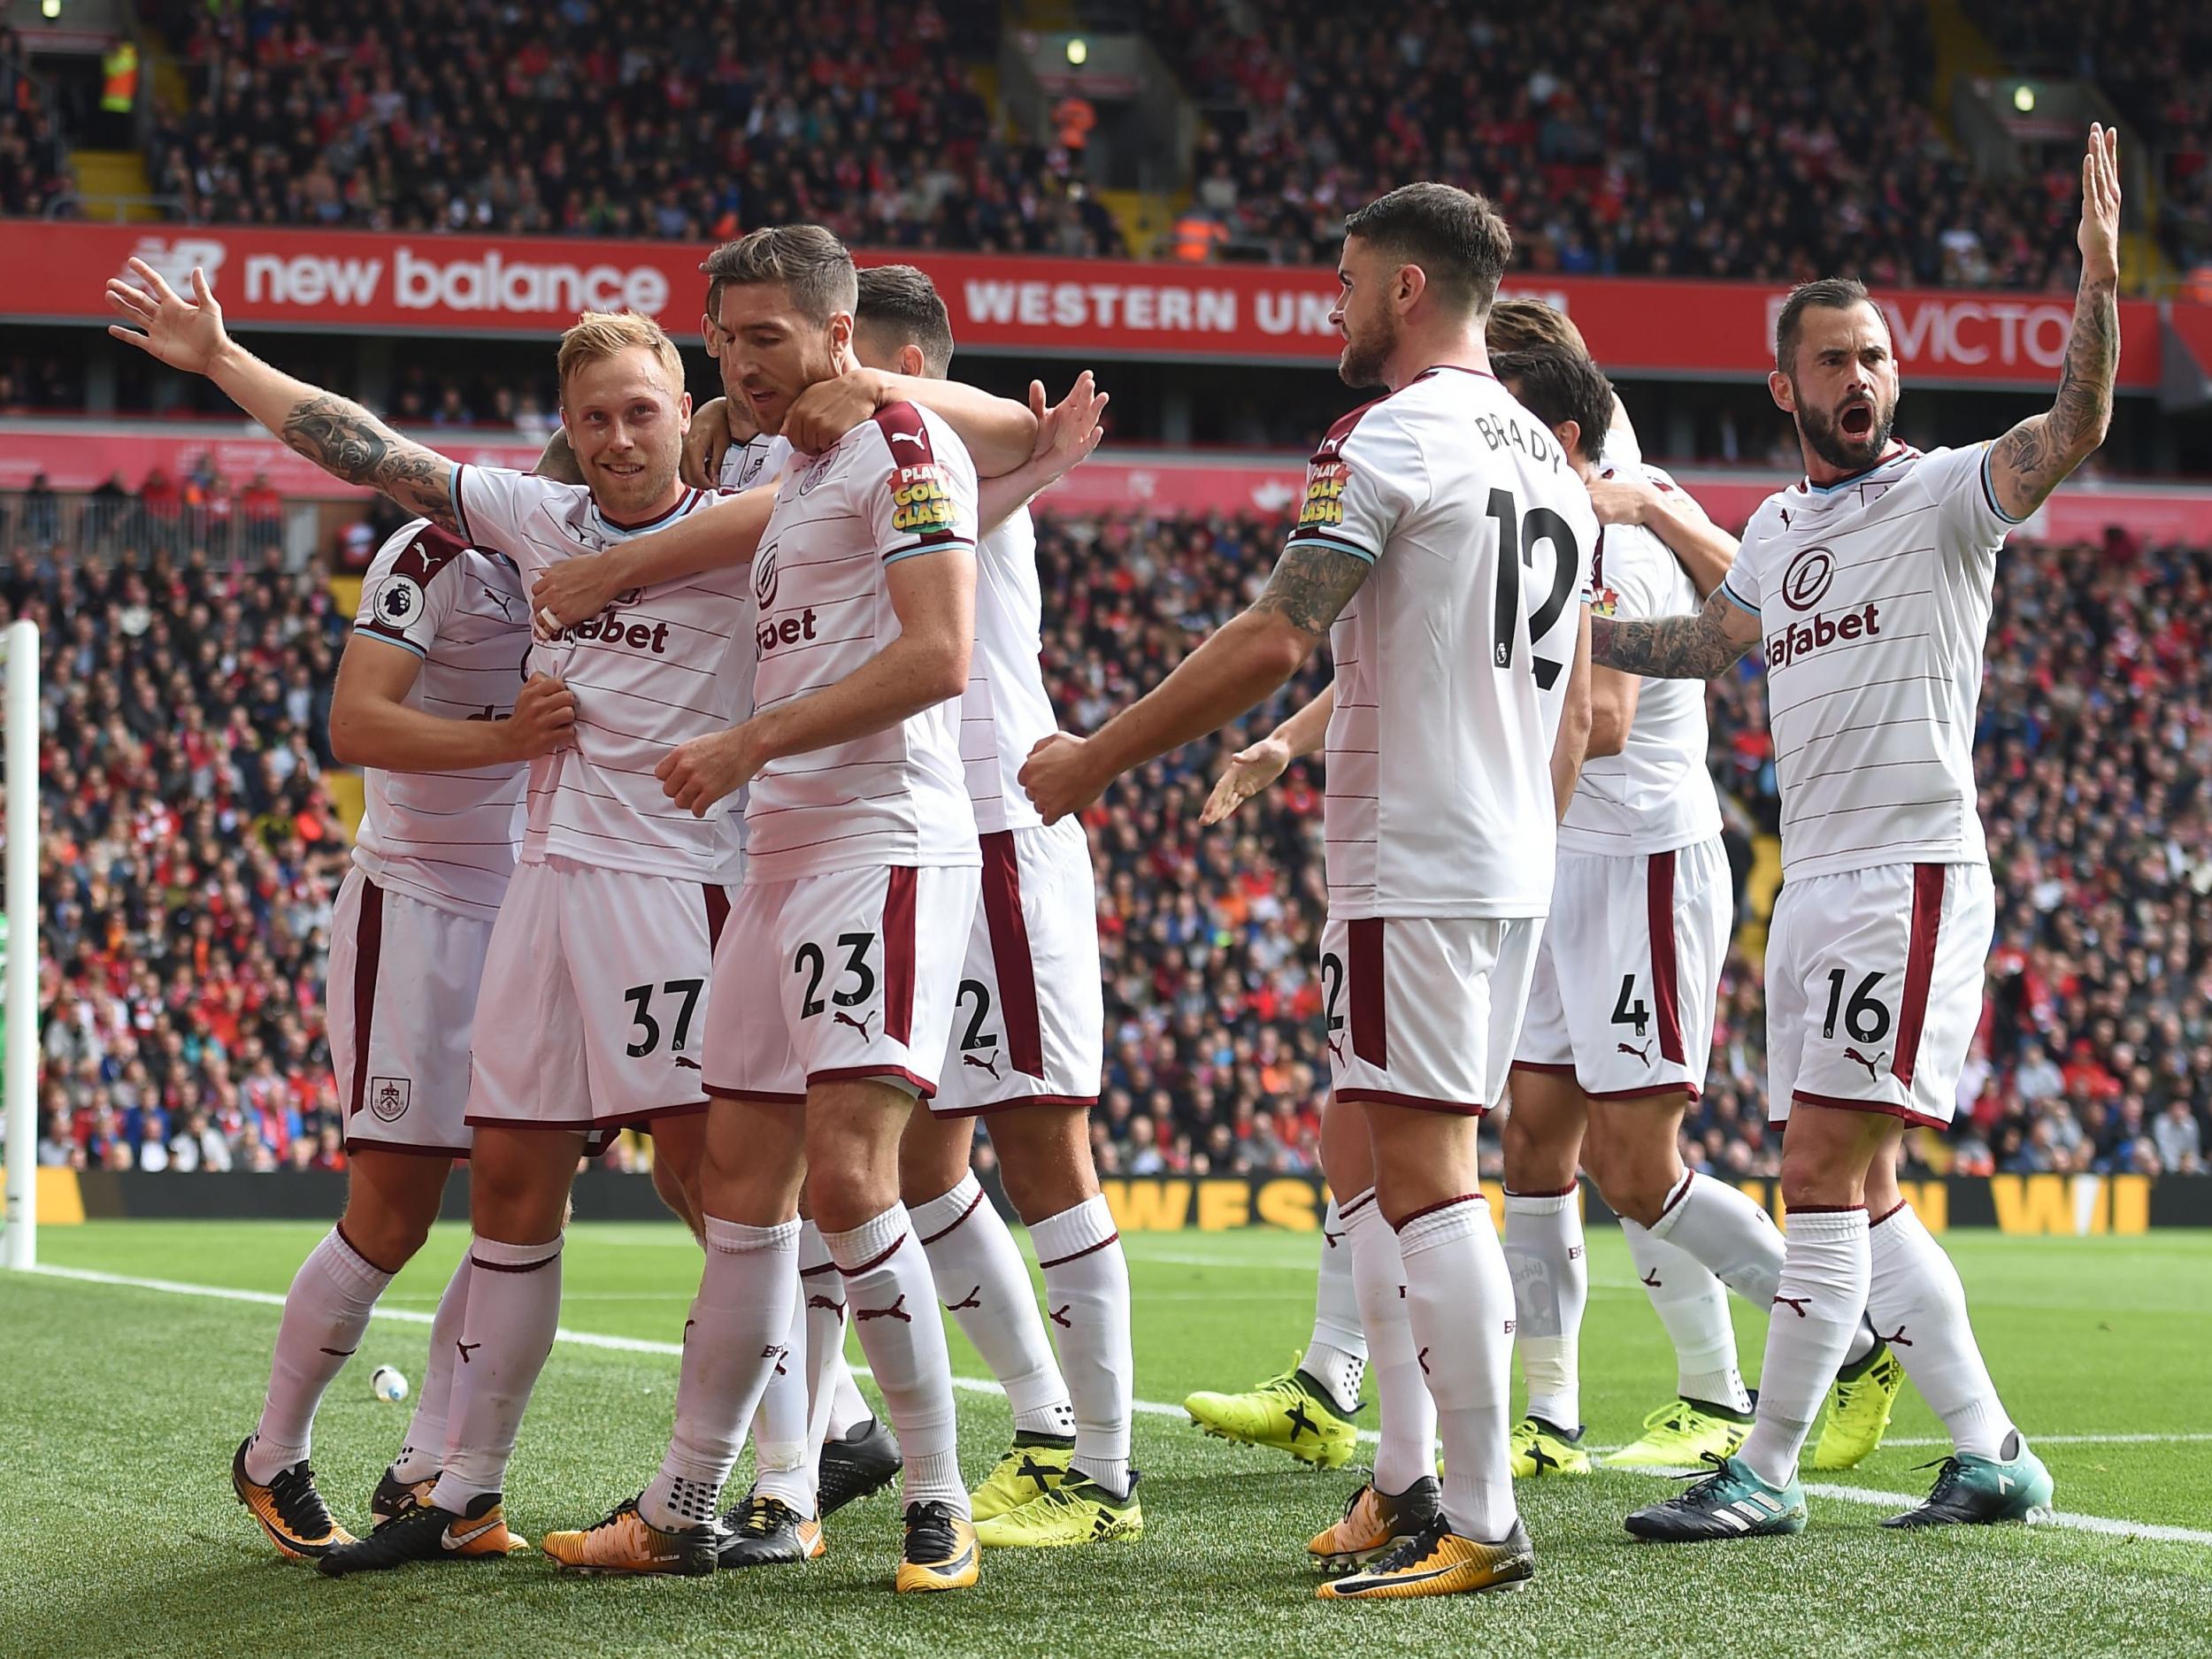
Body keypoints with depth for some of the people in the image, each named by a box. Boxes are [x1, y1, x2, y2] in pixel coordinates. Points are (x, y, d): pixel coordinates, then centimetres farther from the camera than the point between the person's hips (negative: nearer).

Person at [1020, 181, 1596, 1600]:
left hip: (1414, 868, -9)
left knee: (1424, 1179, -9)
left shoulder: (1393, 438, -9)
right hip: (1513, 869, 9)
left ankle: (1486, 1525, -10)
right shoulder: (1552, 460, 18)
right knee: (1364, 1164, 15)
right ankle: (1411, 1488, 14)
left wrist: (1098, 759, -10)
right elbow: (1577, 714, 20)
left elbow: (1274, 643, -17)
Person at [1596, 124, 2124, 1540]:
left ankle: (1766, 1472, -7)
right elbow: (1700, 646, 35)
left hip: (1914, 877, -8)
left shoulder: (1944, 496, -4)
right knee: (1864, 1197, 9)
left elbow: (2077, 430, -22)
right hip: (1813, 886, 8)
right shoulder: (1781, 530, 17)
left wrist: (2100, 276, -35)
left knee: (1825, 1176, -11)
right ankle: (1993, 1452, 16)